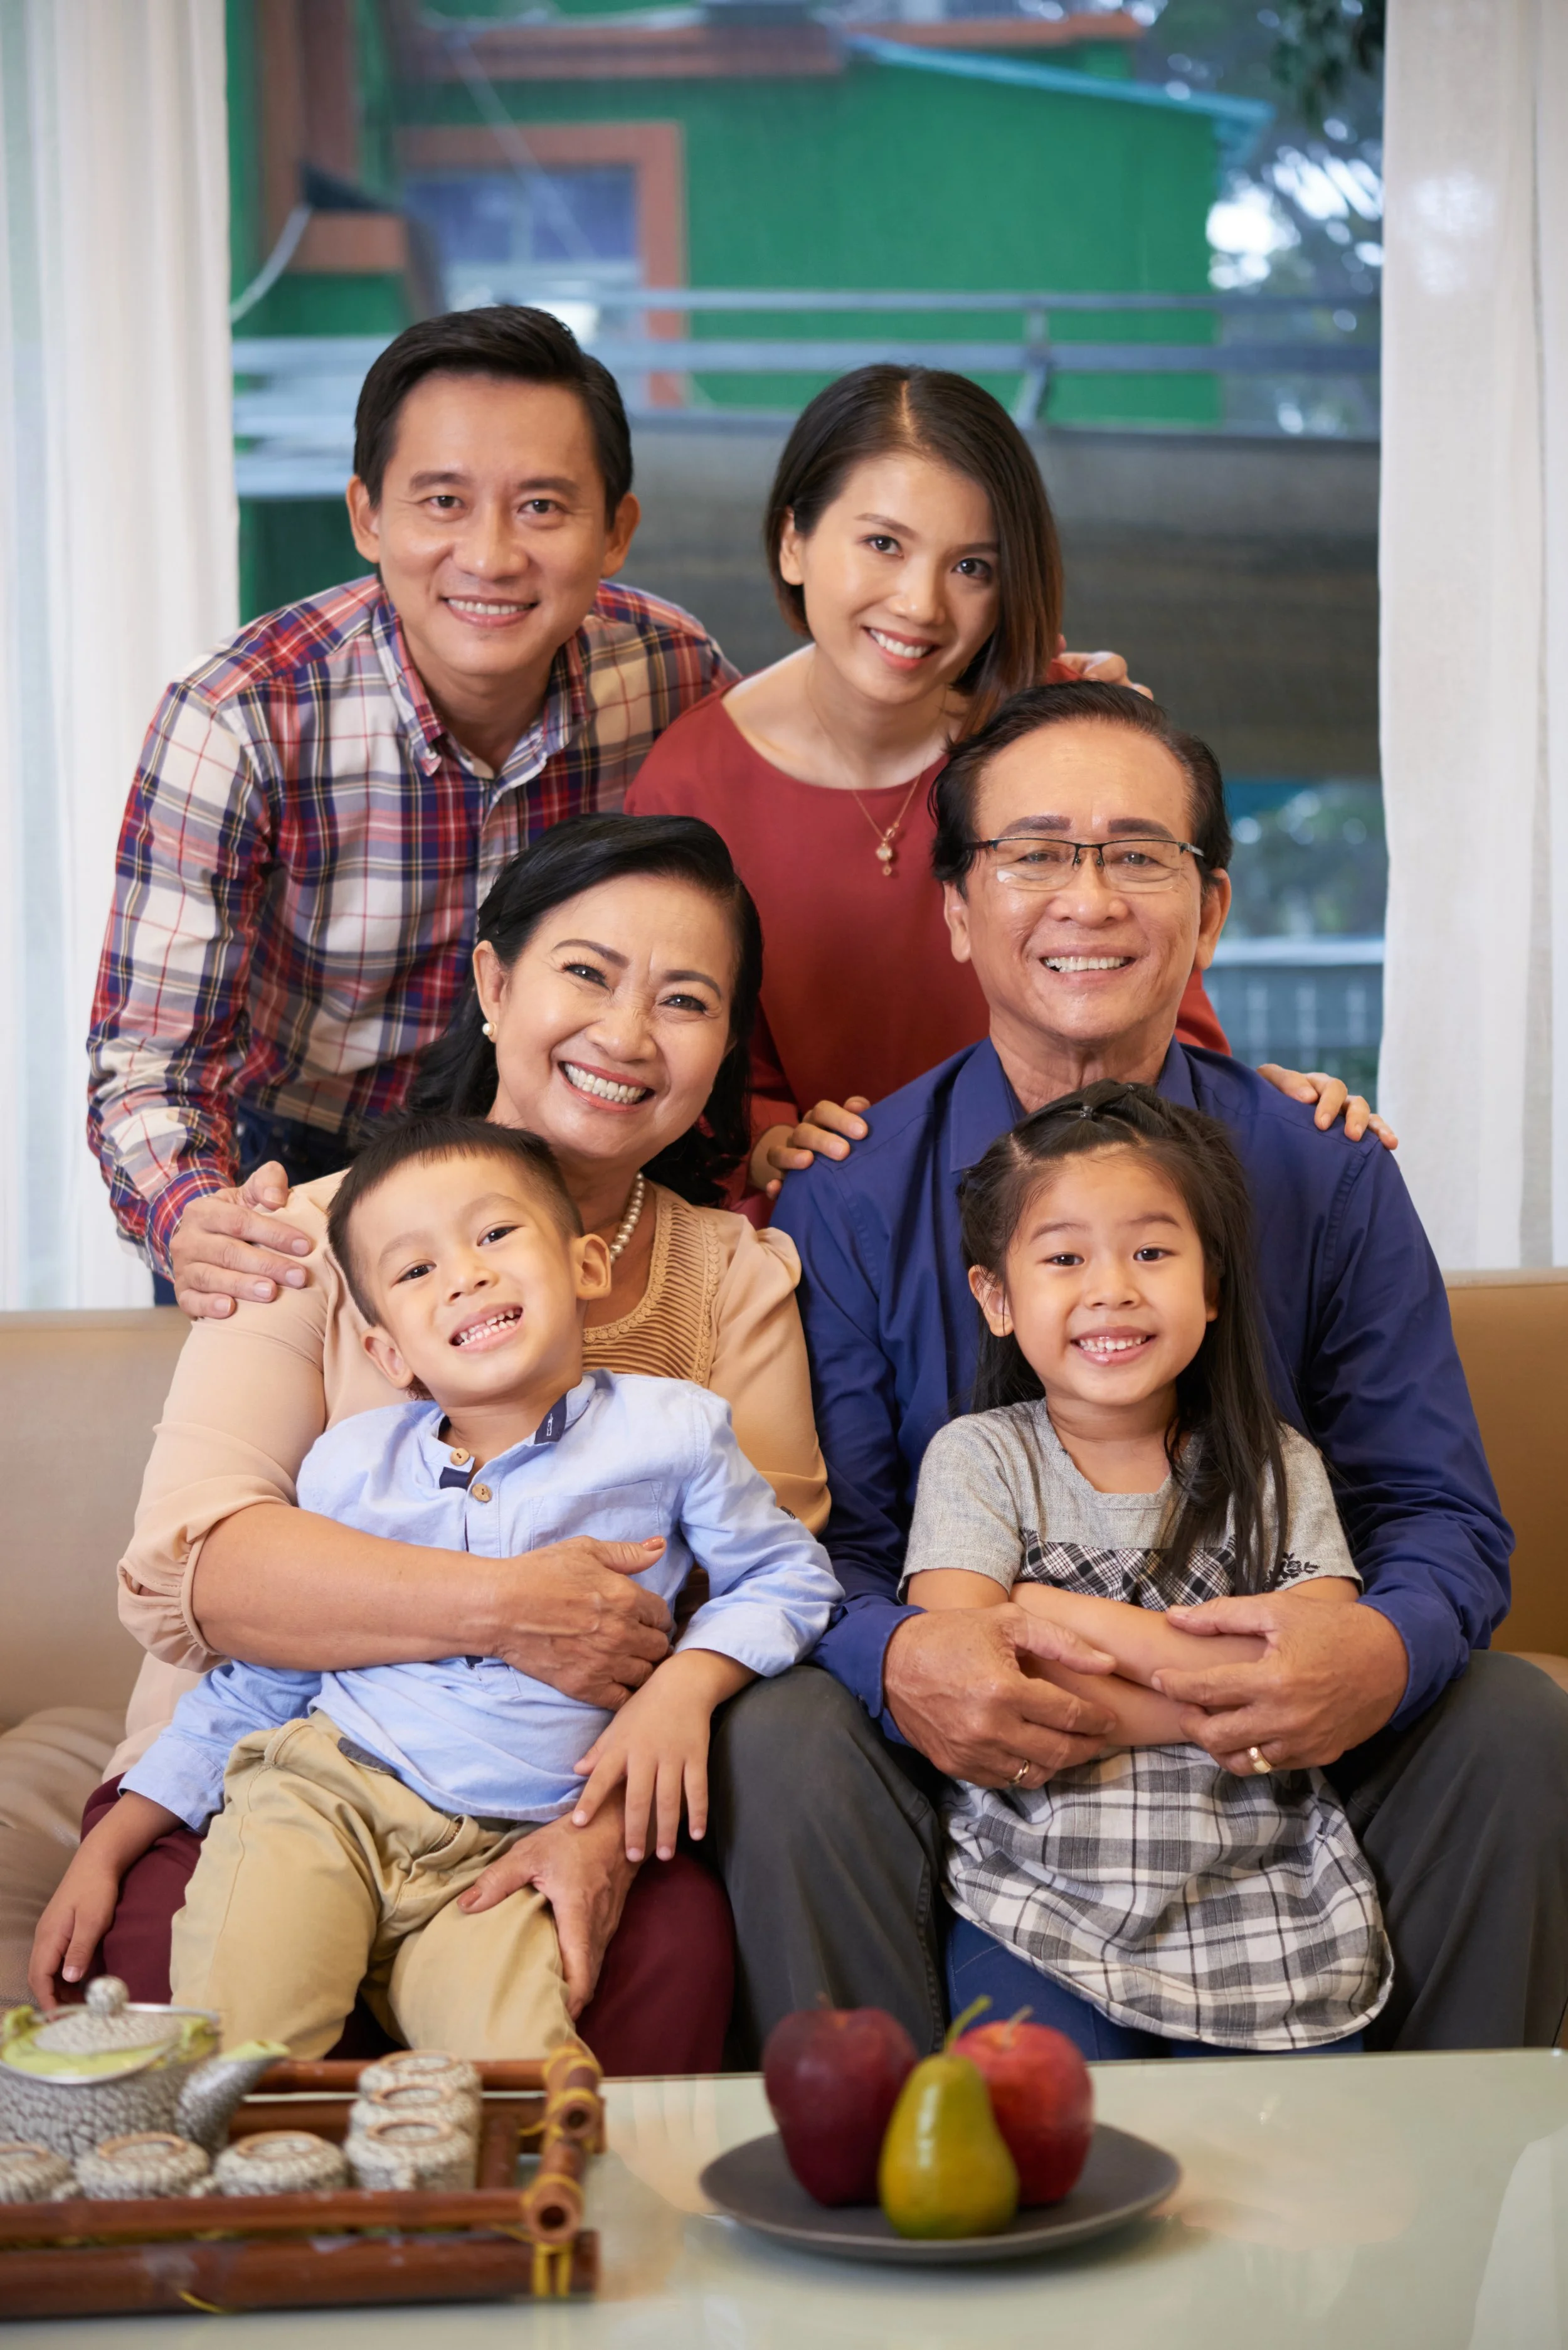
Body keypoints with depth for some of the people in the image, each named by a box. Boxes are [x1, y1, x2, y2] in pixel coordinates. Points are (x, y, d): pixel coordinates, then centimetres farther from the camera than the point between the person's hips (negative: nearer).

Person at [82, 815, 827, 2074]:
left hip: (574, 1796, 2)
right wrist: (500, 1608, -24)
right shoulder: (322, 1238, 4)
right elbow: (190, 1560, -11)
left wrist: (612, 1819, -22)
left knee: (674, 1940, -30)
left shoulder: (742, 1280, 11)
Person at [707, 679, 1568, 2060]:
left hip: (1264, 1756, 2)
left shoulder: (1329, 1180, 2)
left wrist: (1385, 1649, -25)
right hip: (965, 1765, -1)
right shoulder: (850, 1198, -1)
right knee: (782, 1741, -30)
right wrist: (898, 1660, -29)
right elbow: (821, 1541, -5)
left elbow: (1437, 1513, 0)